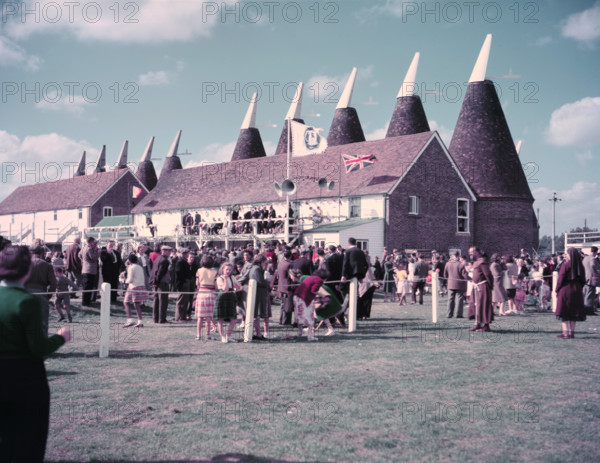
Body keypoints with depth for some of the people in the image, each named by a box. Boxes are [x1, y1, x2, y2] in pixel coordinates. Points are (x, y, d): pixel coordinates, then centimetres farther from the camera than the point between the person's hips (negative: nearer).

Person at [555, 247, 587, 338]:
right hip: (576, 291, 5)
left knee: (564, 312, 0)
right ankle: (572, 332, 14)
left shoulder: (565, 265, -12)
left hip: (565, 290, -5)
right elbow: (583, 280, 8)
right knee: (573, 312, 12)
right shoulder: (580, 266, 4)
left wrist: (557, 290, -3)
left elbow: (560, 279, -11)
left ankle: (565, 333, -5)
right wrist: (579, 289, 17)